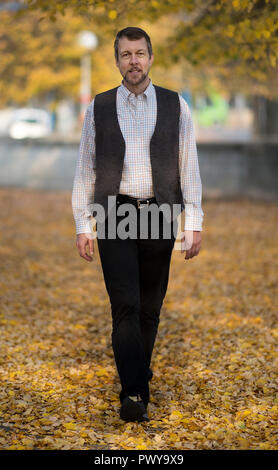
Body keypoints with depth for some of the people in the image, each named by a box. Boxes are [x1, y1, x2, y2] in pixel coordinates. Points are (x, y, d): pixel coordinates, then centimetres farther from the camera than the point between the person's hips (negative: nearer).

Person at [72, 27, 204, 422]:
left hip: (160, 215, 1)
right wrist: (83, 226, 2)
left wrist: (194, 224, 0)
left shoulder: (176, 106, 6)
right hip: (115, 215, -1)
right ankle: (133, 393, -8)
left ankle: (139, 369, 30)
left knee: (150, 307, 9)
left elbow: (189, 167, 5)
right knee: (125, 306, -8)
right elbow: (85, 169, 7)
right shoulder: (98, 108, 6)